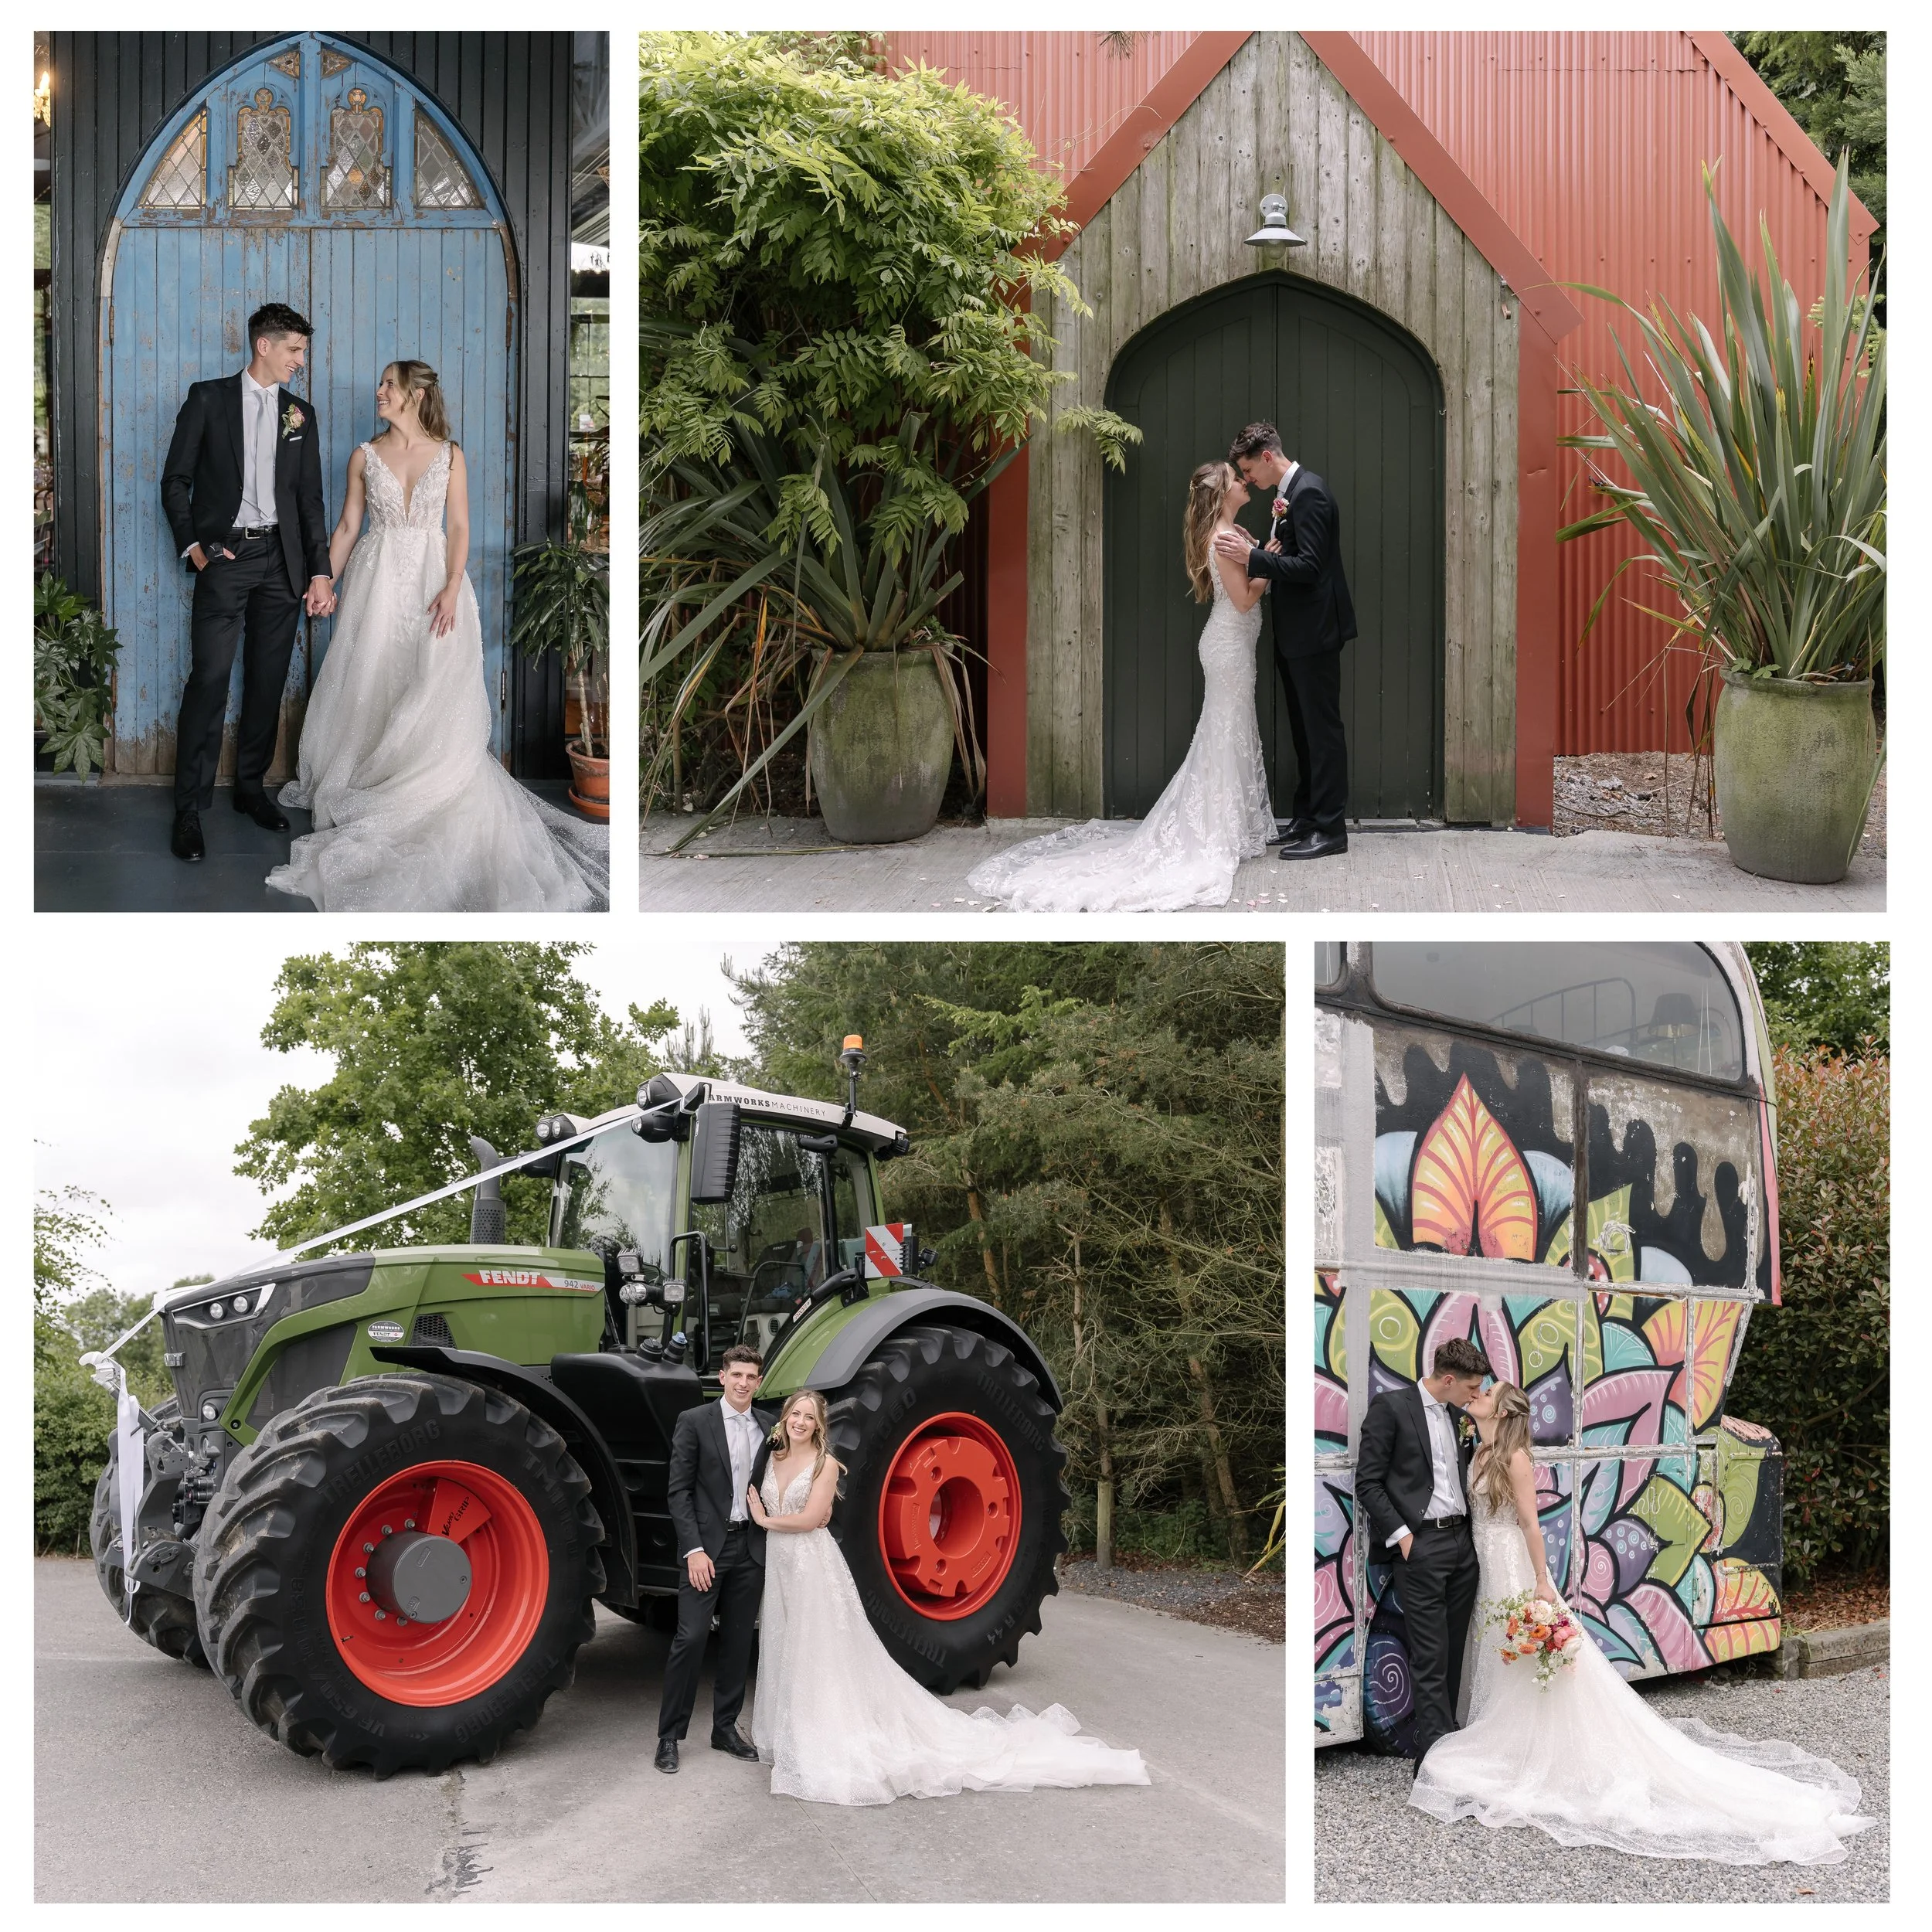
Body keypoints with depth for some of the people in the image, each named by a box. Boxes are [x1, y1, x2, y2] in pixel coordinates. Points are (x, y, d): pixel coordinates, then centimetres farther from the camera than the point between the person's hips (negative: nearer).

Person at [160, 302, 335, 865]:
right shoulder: (208, 398, 2)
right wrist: (191, 546, -8)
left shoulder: (300, 413, 12)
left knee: (268, 682, 7)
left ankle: (251, 786, 21)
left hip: (281, 560, 4)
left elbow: (311, 497, 10)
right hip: (225, 557, -4)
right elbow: (176, 479, 2)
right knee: (209, 679, -9)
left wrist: (320, 572, 3)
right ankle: (189, 809, -7)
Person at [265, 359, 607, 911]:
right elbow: (348, 526, 9)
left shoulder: (449, 454, 1)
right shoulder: (365, 456, 5)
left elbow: (459, 527, -2)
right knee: (372, 686, 1)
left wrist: (452, 588, -13)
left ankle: (424, 810, 0)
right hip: (377, 581, 2)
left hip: (432, 578, -1)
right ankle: (369, 799, 11)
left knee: (433, 695, -7)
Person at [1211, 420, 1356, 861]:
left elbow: (1309, 567, -23)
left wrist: (1253, 557, -24)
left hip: (1315, 631, -11)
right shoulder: (1292, 492, 14)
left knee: (1321, 729, -6)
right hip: (1297, 634, 11)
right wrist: (1259, 552, 1)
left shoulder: (1309, 493, -17)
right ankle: (1306, 822, 22)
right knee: (1305, 729, 15)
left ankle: (1330, 829, -3)